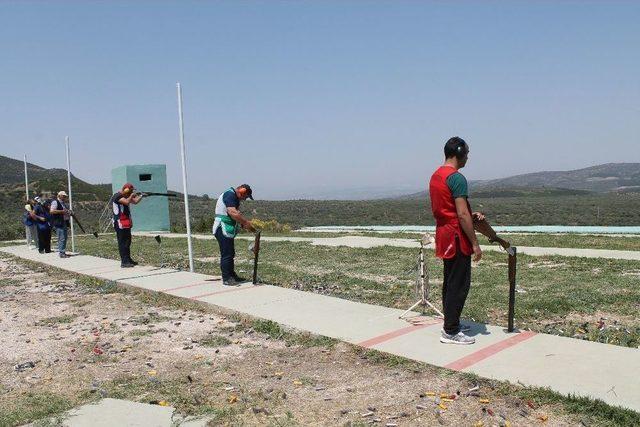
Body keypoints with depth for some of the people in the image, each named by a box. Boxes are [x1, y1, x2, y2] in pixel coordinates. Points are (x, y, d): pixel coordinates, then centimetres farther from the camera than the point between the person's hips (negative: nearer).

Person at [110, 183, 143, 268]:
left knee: (128, 241, 14)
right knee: (122, 242, -10)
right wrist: (132, 195, -12)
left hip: (126, 223, 10)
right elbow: (127, 202, -29)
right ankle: (124, 262, -10)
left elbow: (135, 202, 16)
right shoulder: (117, 196, -14)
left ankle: (128, 260, 23)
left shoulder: (126, 196, 15)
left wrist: (141, 196, 3)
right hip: (120, 223, -10)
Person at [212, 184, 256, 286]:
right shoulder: (230, 195, -15)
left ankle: (232, 276, 27)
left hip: (227, 230, 11)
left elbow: (237, 214, 18)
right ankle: (226, 279, 1)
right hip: (223, 230, -11)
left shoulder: (234, 198, 19)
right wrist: (246, 222, -22)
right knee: (226, 254, -5)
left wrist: (245, 225, 5)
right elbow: (233, 213, -27)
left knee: (230, 254, 17)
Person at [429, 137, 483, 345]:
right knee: (460, 284, -3)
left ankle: (451, 324, 27)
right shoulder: (456, 178, -18)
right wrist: (475, 244, -16)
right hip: (457, 237, -10)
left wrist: (471, 216, 14)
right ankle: (451, 332, 1)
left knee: (450, 281, 17)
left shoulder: (435, 176, 12)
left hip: (443, 233, 10)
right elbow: (462, 215, -21)